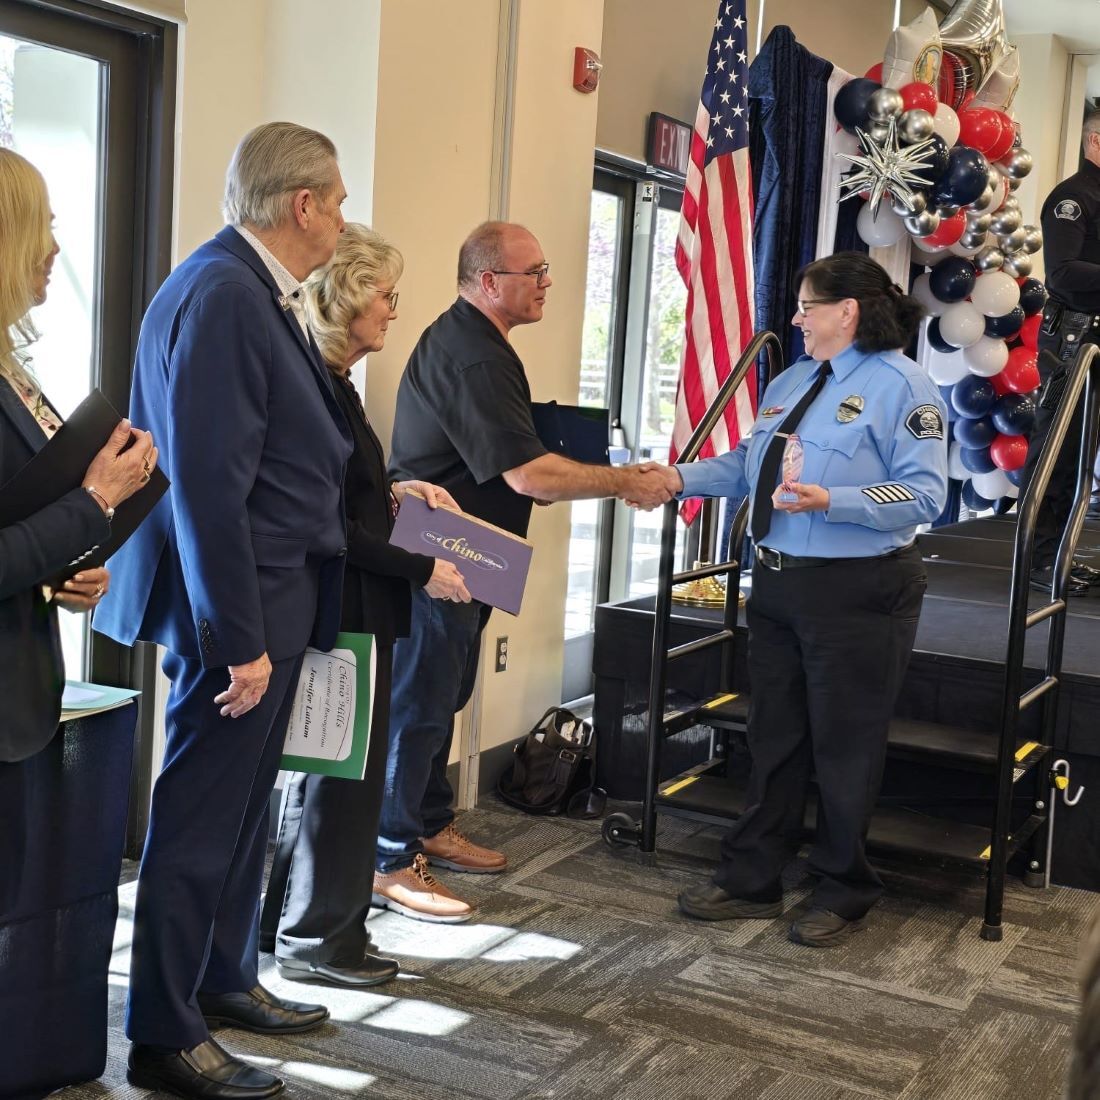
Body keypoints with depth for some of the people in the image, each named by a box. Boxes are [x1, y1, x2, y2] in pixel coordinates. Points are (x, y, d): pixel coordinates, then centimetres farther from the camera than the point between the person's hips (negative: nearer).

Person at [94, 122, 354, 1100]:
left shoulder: (262, 292, 10)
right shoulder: (221, 293, -20)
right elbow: (206, 479, -24)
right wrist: (238, 641, -23)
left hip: (273, 596, 10)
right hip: (238, 610, -10)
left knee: (244, 805, 21)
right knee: (201, 820, 2)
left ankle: (226, 979, 38)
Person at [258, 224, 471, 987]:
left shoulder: (333, 383, 12)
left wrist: (392, 492, 8)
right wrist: (421, 569, -16)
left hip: (354, 607, 10)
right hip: (342, 609, -10)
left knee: (326, 766, 17)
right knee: (342, 769, 2)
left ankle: (296, 921, 30)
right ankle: (318, 935, 16)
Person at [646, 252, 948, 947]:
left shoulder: (903, 387, -12)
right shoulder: (793, 381, 14)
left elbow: (925, 494, -20)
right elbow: (749, 464, 16)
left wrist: (829, 501, -29)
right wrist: (682, 478, 3)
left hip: (858, 594, -8)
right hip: (777, 584, 8)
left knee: (845, 748, 5)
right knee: (774, 739, 15)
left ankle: (844, 895, 22)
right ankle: (753, 881, 27)